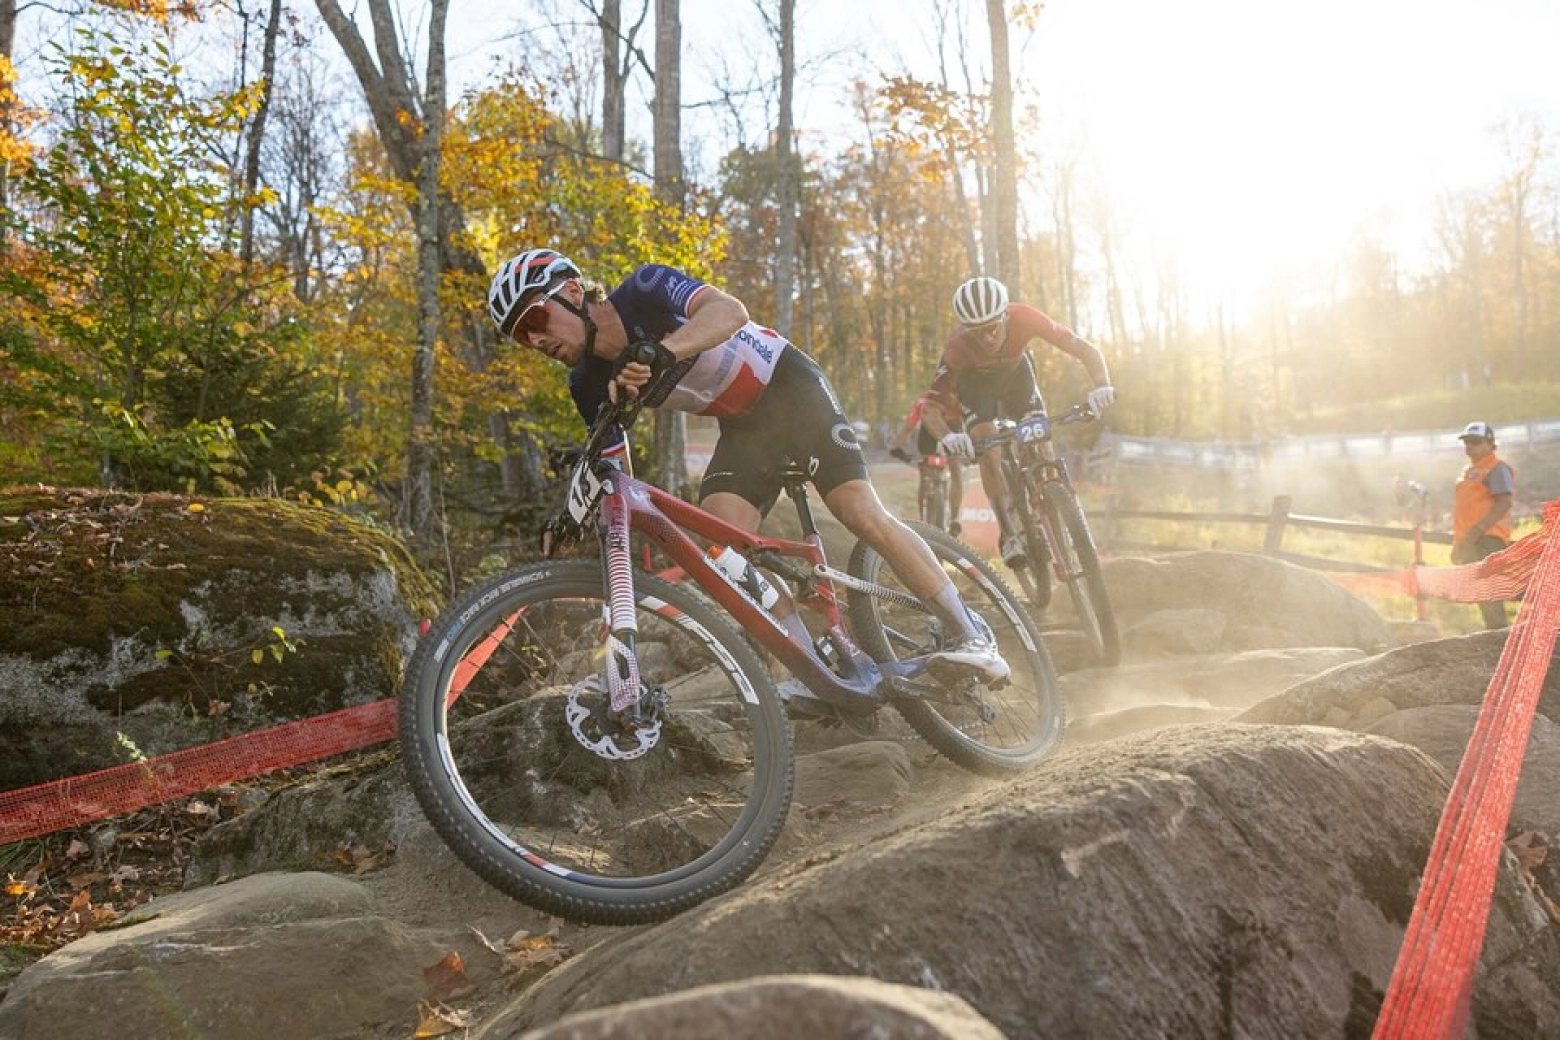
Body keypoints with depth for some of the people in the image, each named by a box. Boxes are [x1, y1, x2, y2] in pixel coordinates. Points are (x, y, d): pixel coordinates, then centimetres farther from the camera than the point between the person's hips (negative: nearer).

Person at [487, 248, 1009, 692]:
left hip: (791, 388, -5)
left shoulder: (645, 291, -23)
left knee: (863, 515, -16)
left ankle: (971, 635, -2)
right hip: (742, 427, 5)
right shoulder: (591, 386, -7)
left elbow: (730, 310, -42)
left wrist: (660, 352, -58)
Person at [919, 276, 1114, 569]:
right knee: (988, 453, -20)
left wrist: (1102, 386, -53)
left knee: (1041, 445, -11)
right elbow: (931, 409, -36)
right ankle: (1008, 534, -8)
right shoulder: (957, 347, -39)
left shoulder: (1024, 318, -37)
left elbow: (1084, 349, -35)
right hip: (975, 381, -1)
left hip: (1015, 371, 2)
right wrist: (947, 437, -57)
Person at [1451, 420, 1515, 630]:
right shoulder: (1468, 471, 22)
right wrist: (1457, 542, 23)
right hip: (1468, 540, 10)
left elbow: (1504, 503, -18)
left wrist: (1477, 530, -25)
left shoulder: (1496, 469, -6)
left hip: (1487, 538, -10)